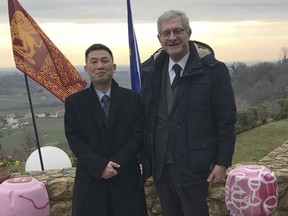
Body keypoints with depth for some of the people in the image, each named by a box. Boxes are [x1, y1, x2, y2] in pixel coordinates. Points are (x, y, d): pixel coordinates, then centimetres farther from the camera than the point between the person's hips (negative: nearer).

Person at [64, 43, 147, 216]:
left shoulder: (133, 99, 4)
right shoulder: (74, 102, 4)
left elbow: (139, 134, -3)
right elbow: (75, 139, -3)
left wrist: (117, 164, -14)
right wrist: (100, 166, -16)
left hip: (126, 178, 0)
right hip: (91, 180, 0)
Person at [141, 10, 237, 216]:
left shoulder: (212, 69, -9)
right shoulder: (150, 70, 3)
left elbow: (226, 120, -7)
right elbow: (143, 116, 9)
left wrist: (223, 162, -9)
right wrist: (144, 157, 8)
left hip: (193, 165, -4)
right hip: (160, 165, 4)